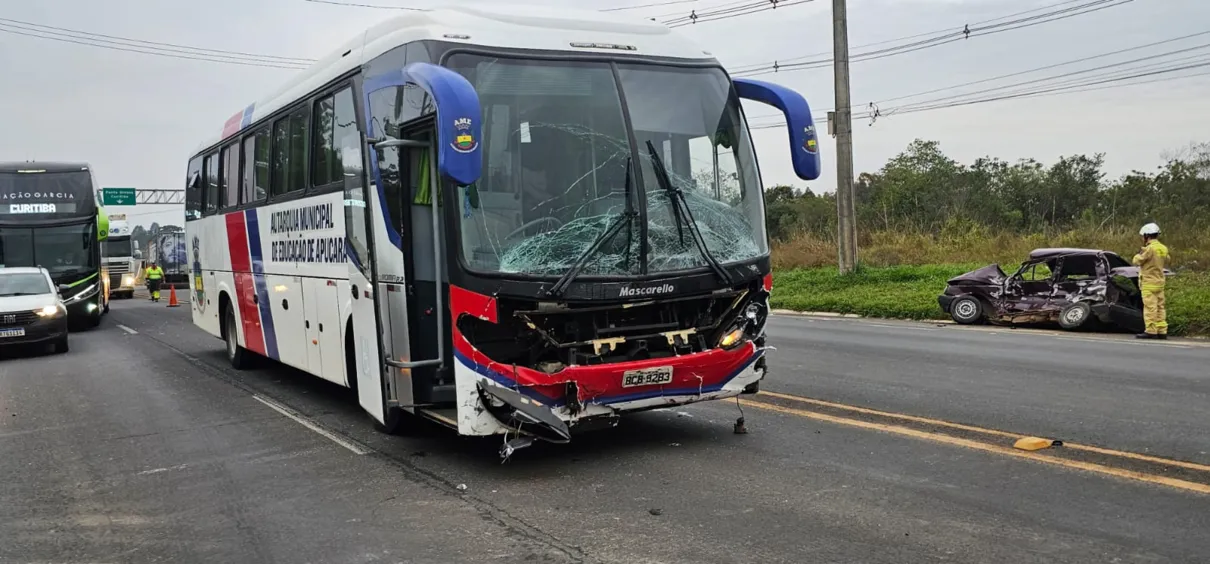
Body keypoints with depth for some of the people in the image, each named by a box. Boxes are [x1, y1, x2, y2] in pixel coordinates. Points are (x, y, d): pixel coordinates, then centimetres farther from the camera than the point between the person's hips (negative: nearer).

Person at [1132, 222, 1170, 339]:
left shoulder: (1150, 248, -18)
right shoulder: (1163, 248, 8)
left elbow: (1137, 261, -13)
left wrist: (1139, 254, 7)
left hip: (1149, 283, -8)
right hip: (1160, 282, 8)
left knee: (1150, 307, -6)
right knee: (1159, 307, 10)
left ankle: (1151, 331, -7)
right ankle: (1162, 331, 12)